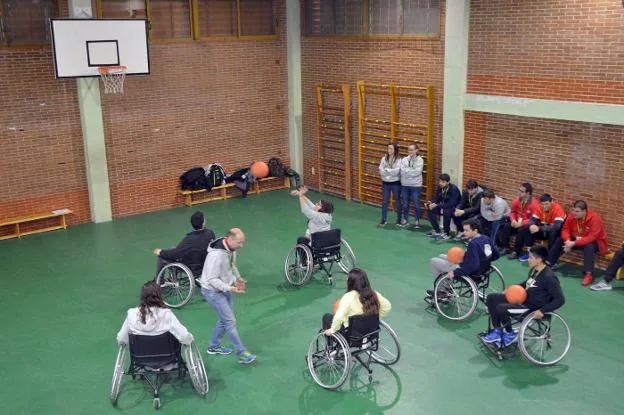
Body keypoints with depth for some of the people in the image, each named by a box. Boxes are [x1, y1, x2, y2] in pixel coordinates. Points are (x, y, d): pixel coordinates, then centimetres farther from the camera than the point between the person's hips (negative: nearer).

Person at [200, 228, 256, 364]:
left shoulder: (231, 249, -5)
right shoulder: (216, 255, -33)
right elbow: (212, 280, -29)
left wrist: (238, 277, 0)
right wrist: (230, 289, -31)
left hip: (224, 289, 9)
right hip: (213, 291, -9)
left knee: (225, 319, 20)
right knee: (230, 322, -5)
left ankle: (214, 346, 39)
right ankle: (242, 354, 5)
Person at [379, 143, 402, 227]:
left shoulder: (399, 160, -8)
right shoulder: (384, 159, 2)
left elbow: (396, 171, -20)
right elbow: (381, 172, -7)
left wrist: (386, 170, -12)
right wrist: (391, 172, -16)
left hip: (396, 183, -3)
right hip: (386, 183, 3)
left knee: (397, 201, 8)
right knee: (385, 201, 6)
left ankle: (399, 220, 18)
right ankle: (384, 219, 14)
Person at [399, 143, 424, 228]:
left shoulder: (420, 160, -6)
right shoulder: (404, 159, 2)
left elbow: (417, 172, -18)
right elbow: (402, 171, -9)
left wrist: (407, 170, -12)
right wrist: (412, 171, -17)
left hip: (416, 185, -3)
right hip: (405, 185, 3)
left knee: (416, 204, 5)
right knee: (405, 204, 12)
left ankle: (417, 221, 16)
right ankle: (405, 219, 24)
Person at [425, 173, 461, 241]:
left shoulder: (453, 189, -27)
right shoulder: (440, 187, -7)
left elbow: (451, 204, -33)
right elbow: (436, 199, 0)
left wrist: (437, 205, -37)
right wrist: (431, 203, -24)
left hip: (456, 207, -7)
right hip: (445, 206, 7)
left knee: (446, 211, -37)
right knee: (431, 209, -10)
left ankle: (447, 234, -21)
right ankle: (437, 231, 2)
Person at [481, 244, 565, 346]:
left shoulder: (548, 277, -23)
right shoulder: (533, 269, 3)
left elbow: (560, 300, -22)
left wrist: (542, 311, -27)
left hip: (533, 307, -9)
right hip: (523, 298, 9)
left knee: (500, 308, -25)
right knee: (491, 298, 1)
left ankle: (510, 334, 1)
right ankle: (497, 331, 7)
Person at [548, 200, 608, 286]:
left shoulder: (594, 219, -30)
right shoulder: (572, 216, -13)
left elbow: (591, 238, -35)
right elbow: (565, 229, -6)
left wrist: (573, 243, -38)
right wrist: (568, 241, -27)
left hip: (593, 242, -6)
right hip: (576, 240, 6)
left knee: (589, 246, -38)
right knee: (560, 241, -7)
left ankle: (588, 274, -39)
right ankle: (548, 263, 2)